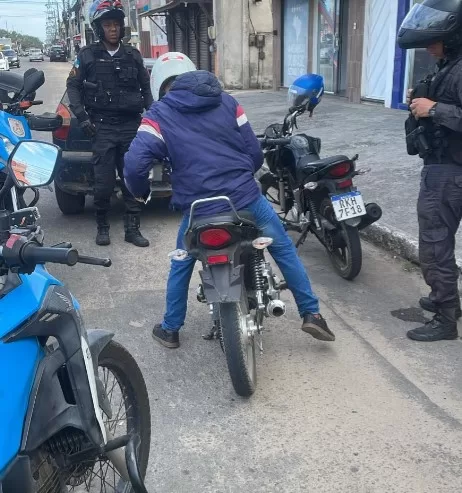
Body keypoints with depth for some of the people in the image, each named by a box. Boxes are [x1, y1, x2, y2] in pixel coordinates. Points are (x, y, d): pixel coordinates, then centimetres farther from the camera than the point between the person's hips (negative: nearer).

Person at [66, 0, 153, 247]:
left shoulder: (133, 55, 12)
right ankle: (102, 226, 14)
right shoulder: (87, 55, 4)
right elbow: (73, 86, 5)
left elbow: (145, 88, 18)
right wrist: (82, 117, -6)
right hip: (102, 126, -2)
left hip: (131, 125, 2)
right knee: (104, 182, -3)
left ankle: (132, 228, 7)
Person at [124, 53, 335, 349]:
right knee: (284, 249, 22)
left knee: (181, 265, 25)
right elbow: (255, 152, 8)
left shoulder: (159, 115, 2)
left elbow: (135, 163, -12)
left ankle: (170, 330, 35)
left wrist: (141, 192, 8)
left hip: (200, 210, -1)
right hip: (247, 198, 1)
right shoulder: (226, 101, 10)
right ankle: (311, 314, 23)